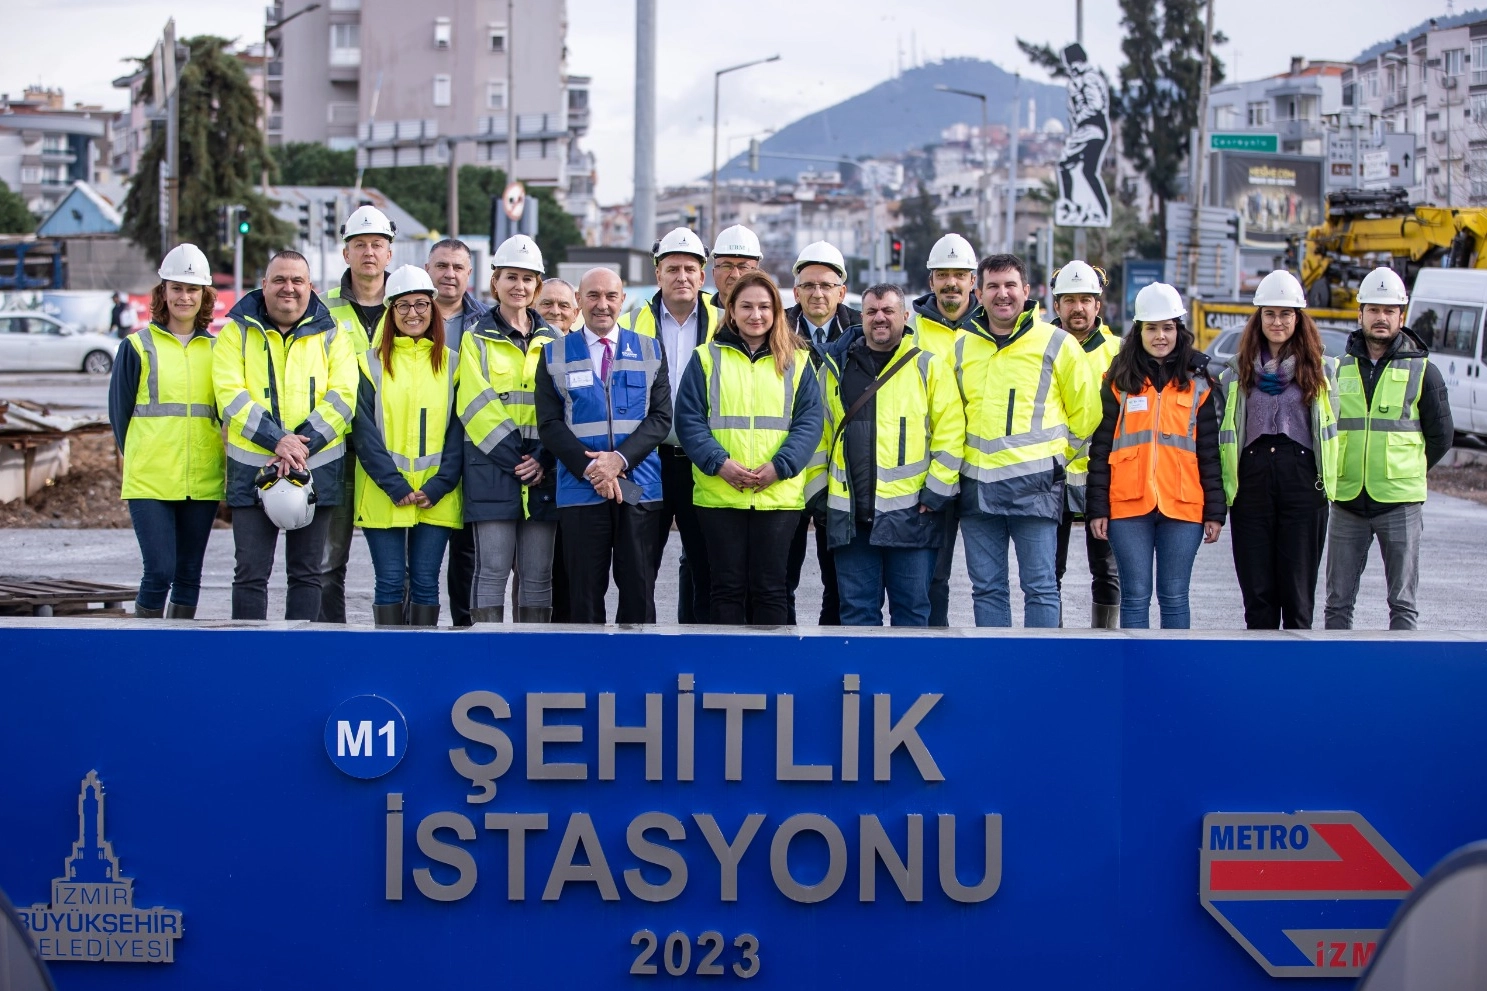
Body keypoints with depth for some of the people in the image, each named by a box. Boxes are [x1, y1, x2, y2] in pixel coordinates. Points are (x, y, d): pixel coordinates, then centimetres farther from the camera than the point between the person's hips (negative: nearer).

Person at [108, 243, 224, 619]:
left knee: (189, 575, 7)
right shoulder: (138, 347, 3)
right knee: (160, 571, -11)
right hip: (149, 481, -3)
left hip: (203, 482, 3)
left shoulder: (217, 350, 12)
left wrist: (218, 459, 7)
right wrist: (140, 461, 8)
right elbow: (119, 411, 7)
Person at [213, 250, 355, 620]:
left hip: (317, 471, 1)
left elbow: (343, 396, -4)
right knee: (251, 573, -1)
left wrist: (303, 443, -18)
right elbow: (230, 395, -7)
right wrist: (276, 440, -20)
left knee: (306, 573, 6)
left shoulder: (331, 336, 8)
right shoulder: (237, 333, 5)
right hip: (252, 469, -1)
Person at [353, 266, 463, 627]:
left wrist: (438, 485, -9)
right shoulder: (372, 363, 4)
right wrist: (394, 485, -12)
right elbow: (364, 431, -3)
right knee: (390, 582, -1)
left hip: (436, 498, 1)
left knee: (425, 583, 2)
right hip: (383, 497, -1)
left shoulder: (450, 364, 8)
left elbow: (458, 431, 4)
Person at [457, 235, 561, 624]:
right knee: (492, 568, -6)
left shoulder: (551, 342, 14)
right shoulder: (477, 340, 6)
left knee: (537, 574, 3)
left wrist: (543, 460, -10)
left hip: (541, 472, 3)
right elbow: (478, 407, -5)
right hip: (491, 469, -3)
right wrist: (513, 459, -15)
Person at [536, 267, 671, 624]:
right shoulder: (555, 354, 8)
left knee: (639, 591, 1)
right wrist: (590, 466, -12)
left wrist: (620, 459, -12)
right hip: (580, 488, 0)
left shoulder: (651, 351, 10)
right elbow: (549, 423, 2)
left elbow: (661, 417, 2)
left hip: (639, 488, 1)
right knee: (585, 594, 1)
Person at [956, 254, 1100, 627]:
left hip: (1035, 483, -4)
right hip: (977, 483, 4)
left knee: (1039, 586, -3)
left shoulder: (1057, 343, 1)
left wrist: (1059, 455, 11)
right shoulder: (960, 347, 11)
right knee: (987, 588, 7)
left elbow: (1085, 410, 9)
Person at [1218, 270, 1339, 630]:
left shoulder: (1321, 369, 7)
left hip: (1303, 480, -2)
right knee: (1256, 590, 3)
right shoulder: (1237, 371, 12)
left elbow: (1336, 426, 7)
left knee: (1298, 590, -1)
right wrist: (1222, 489, 3)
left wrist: (1330, 480, 0)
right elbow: (1222, 431, 12)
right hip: (1251, 481, 2)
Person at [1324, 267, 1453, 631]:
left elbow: (1441, 436, 7)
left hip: (1400, 504, -2)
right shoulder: (1339, 370, 9)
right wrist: (1341, 472, 7)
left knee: (1402, 601, 3)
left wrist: (1406, 473, 7)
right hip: (1346, 504, 2)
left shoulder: (1422, 372, 2)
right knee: (1338, 601, 5)